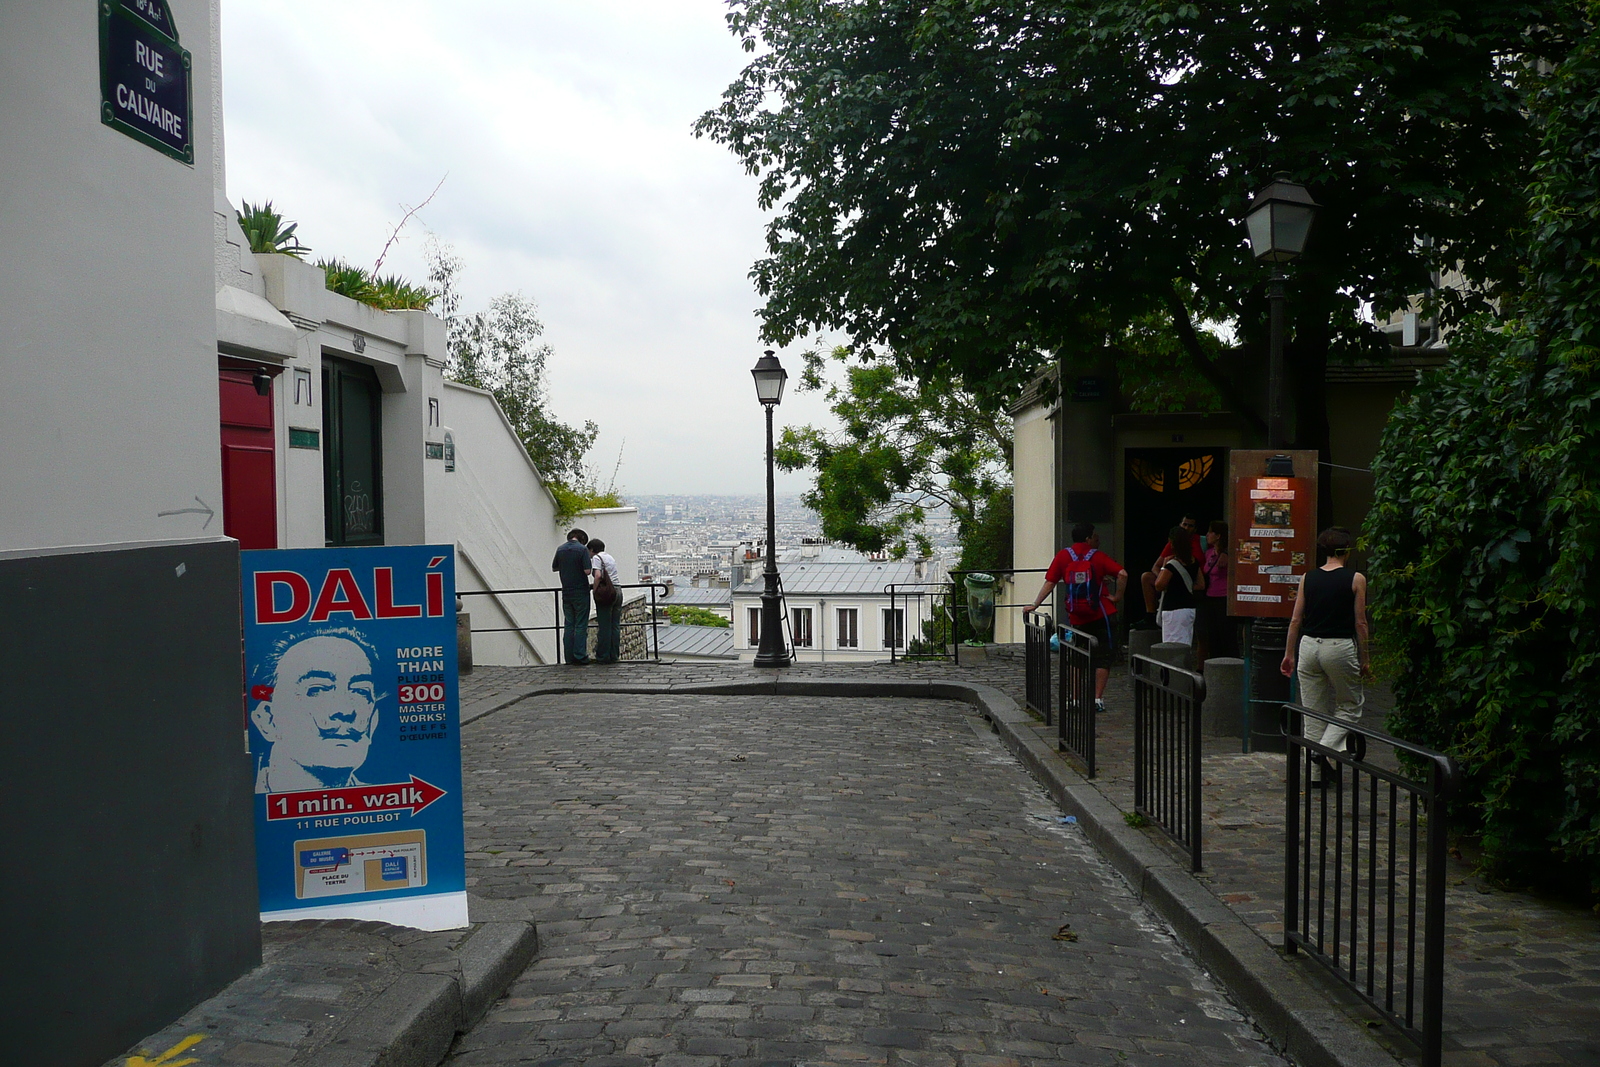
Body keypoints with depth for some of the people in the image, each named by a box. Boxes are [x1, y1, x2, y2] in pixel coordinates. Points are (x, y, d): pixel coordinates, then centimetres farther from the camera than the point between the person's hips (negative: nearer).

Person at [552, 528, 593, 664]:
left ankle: (570, 657, 9)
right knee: (581, 625, -1)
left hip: (566, 592, 5)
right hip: (581, 592, -5)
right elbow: (587, 570, -17)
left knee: (569, 625, 10)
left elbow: (554, 567, 17)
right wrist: (590, 567, 4)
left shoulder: (560, 549, 5)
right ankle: (580, 656, -5)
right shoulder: (582, 549, -11)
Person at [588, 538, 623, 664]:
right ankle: (614, 655, 9)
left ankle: (603, 656, 0)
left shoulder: (596, 558, -3)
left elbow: (598, 575, -17)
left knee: (604, 626, -3)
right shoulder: (610, 556, 21)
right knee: (615, 625, 8)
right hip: (618, 590, 7)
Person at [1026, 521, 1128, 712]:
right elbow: (1122, 574, -15)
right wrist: (1117, 596, -5)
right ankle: (1098, 699, 0)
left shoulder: (1063, 556, 2)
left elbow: (1050, 582, -1)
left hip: (1076, 618, 3)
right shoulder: (1098, 557, -2)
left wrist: (1035, 605, 3)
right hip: (1101, 615, -3)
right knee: (1102, 657, 5)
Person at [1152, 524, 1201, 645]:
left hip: (1174, 611, -8)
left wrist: (1164, 566, -5)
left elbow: (1159, 586, -10)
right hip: (1190, 608, 8)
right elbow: (1199, 585, 12)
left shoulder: (1172, 565, -17)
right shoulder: (1194, 562, 6)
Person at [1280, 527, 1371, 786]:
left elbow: (1295, 620, 5)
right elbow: (1360, 623, -5)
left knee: (1313, 712, 11)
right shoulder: (1355, 579, -5)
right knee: (1350, 706, 15)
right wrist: (1364, 660, 4)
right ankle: (1326, 748, -7)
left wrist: (1289, 654, 14)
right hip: (1340, 648, -4)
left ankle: (1315, 773, 15)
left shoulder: (1308, 578, 4)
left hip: (1309, 646, 4)